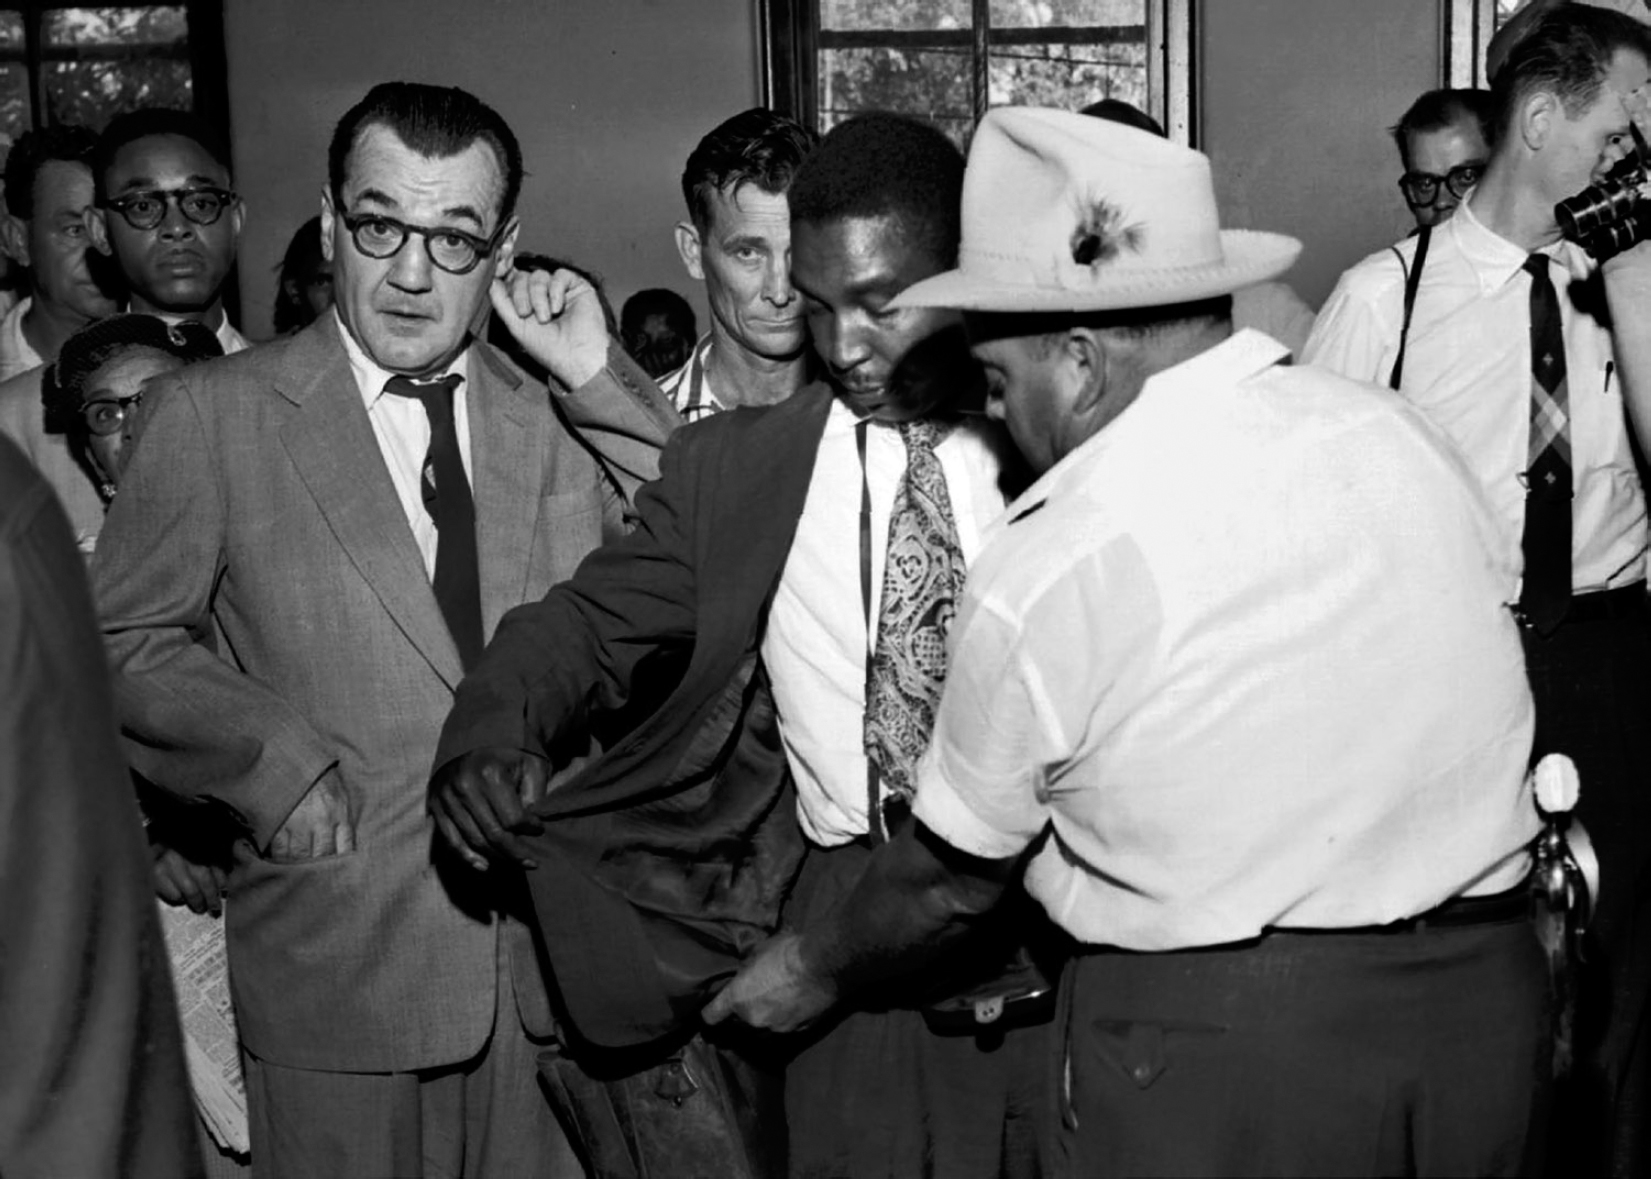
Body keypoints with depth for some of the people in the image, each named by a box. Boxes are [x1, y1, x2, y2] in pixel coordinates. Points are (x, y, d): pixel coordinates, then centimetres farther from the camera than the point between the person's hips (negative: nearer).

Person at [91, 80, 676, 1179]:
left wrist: (598, 380, -7)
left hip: (549, 963, 3)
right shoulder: (211, 413, -3)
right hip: (338, 961, -2)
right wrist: (275, 762, -13)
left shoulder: (559, 418, 5)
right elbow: (122, 640, 1)